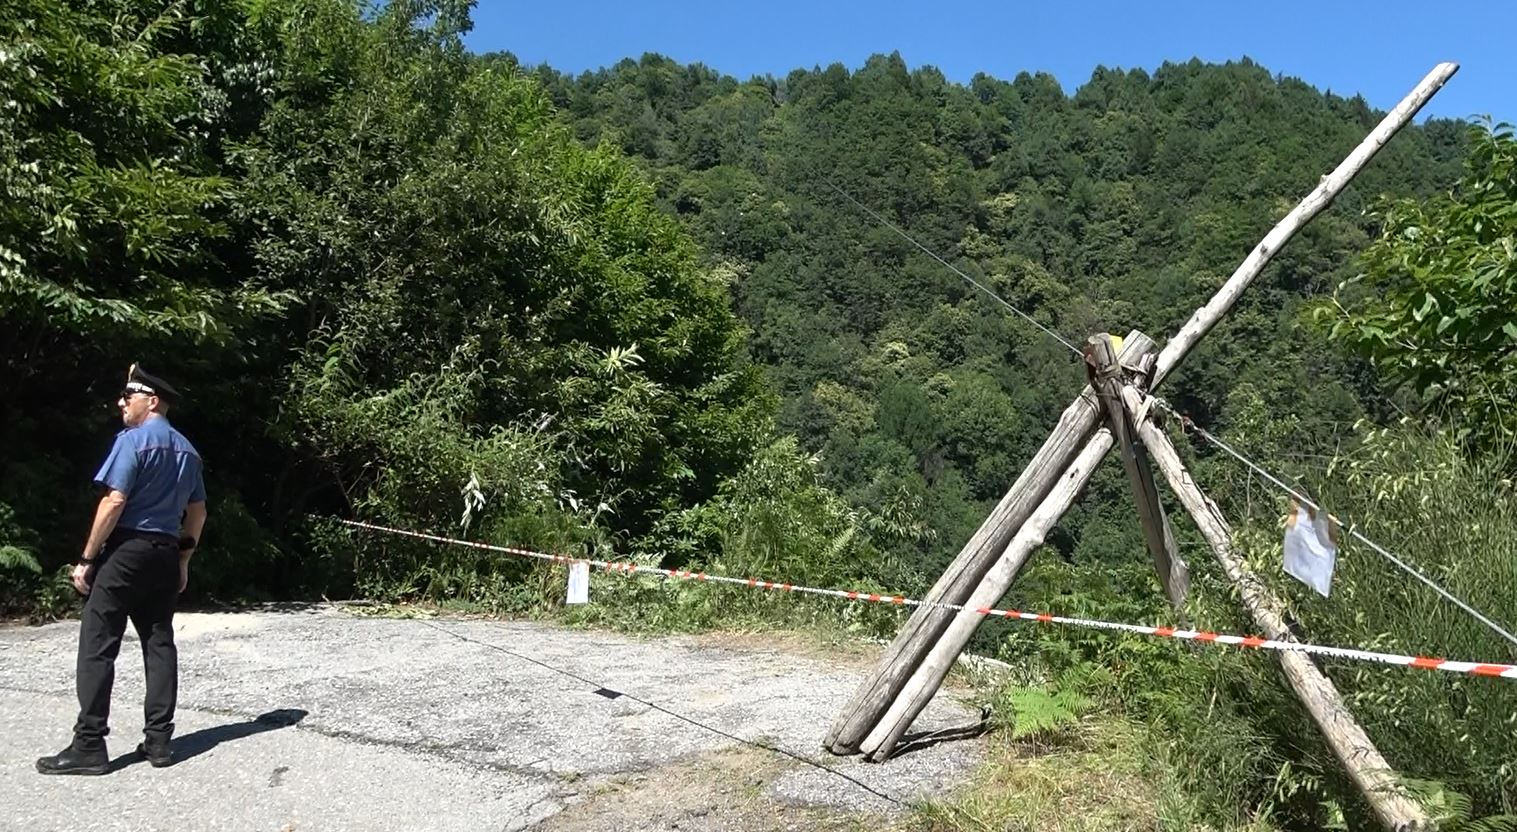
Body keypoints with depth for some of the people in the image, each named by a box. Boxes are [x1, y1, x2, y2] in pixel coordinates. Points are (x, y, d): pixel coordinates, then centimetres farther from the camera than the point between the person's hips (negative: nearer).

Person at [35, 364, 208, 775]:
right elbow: (197, 512, 16)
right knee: (159, 644, 7)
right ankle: (158, 740, 8)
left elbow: (114, 502, -15)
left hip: (126, 549, -7)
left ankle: (89, 745, -2)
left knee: (97, 646, -2)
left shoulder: (133, 440, -8)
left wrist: (86, 559, -11)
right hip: (165, 554, 7)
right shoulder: (186, 450, 14)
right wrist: (183, 560, 21)